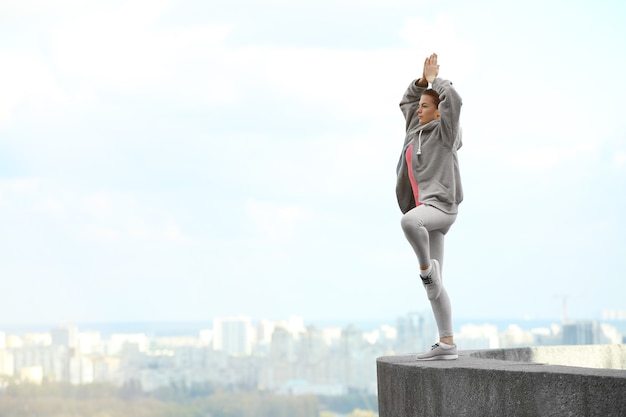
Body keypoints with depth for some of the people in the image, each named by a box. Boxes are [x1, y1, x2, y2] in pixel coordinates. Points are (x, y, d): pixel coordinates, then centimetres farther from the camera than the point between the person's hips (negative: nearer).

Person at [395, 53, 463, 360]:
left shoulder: (444, 130, -1)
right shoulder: (418, 128, 20)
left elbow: (453, 100, -17)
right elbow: (406, 102, 35)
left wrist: (435, 79, -2)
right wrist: (422, 80, 18)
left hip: (441, 205, -9)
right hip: (426, 209, 9)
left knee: (408, 220, -43)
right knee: (433, 285, 4)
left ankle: (425, 265, -16)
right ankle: (447, 343, 4)